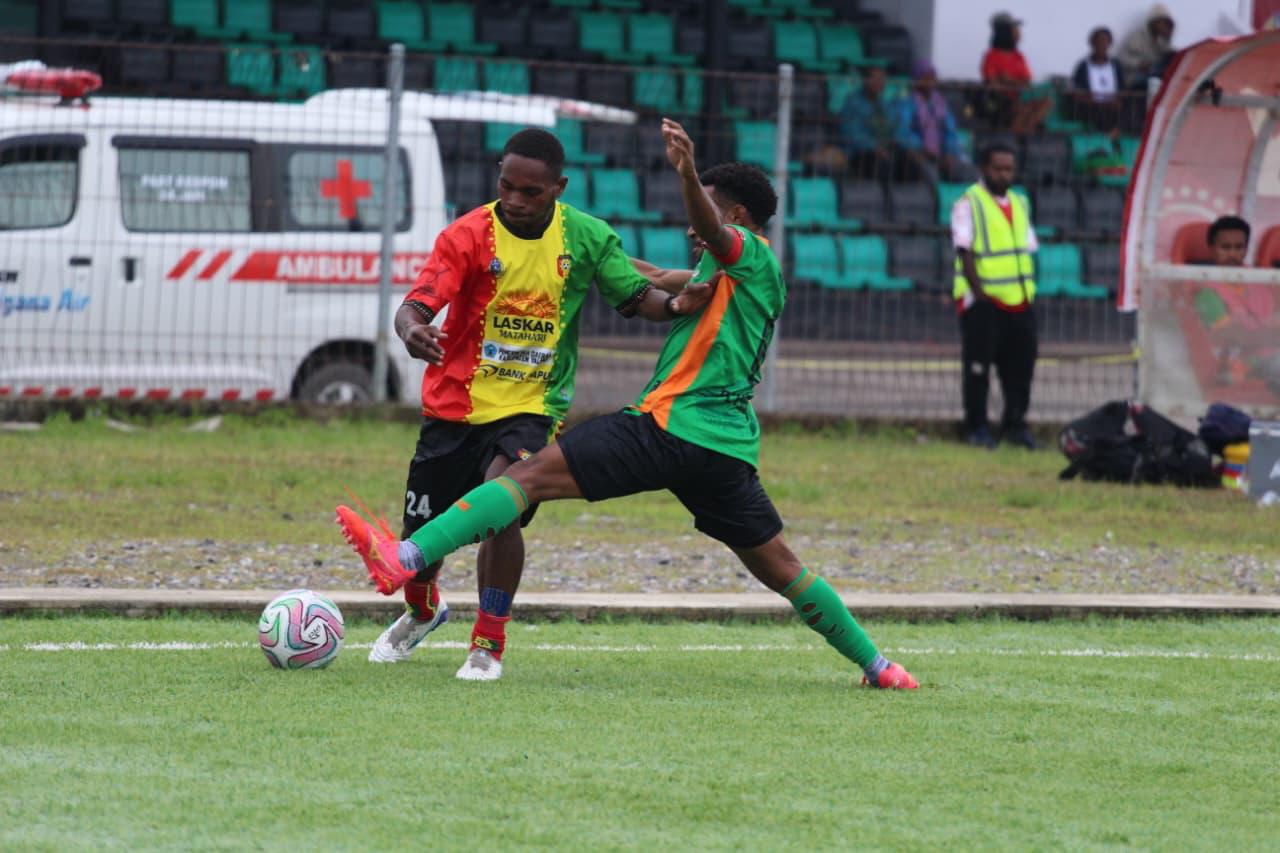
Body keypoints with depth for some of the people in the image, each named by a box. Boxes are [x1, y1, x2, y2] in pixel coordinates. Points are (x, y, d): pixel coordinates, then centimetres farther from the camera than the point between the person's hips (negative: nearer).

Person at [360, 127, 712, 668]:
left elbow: (634, 296, 6)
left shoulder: (587, 237, -4)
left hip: (532, 406, -1)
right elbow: (416, 306, -20)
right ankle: (422, 612, 45)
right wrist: (412, 330, -44)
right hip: (454, 404, 1)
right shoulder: (468, 235, -11)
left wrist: (673, 304, -16)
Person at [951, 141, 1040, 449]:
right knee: (977, 367, -2)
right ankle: (977, 428, 5)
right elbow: (965, 253, -10)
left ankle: (1015, 424, 16)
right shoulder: (968, 204, -5)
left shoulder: (1020, 204, 15)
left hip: (1019, 301, 6)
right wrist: (979, 293, -16)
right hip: (982, 302, -6)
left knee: (1020, 366, 5)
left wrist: (1028, 290, 8)